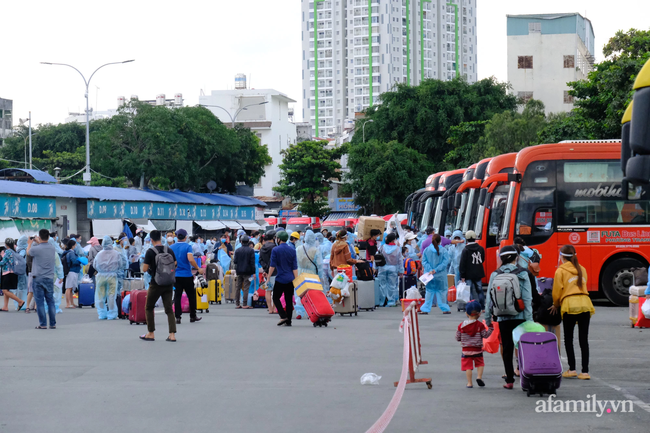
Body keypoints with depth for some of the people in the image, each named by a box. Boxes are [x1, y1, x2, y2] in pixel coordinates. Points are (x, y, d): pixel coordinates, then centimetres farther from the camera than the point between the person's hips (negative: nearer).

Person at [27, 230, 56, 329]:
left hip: (38, 278, -4)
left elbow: (28, 253, 9)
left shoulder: (36, 249, -14)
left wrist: (30, 243, 26)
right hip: (49, 278, 4)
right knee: (50, 301, 9)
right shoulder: (52, 248, -1)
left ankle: (43, 324, 0)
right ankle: (53, 324, 10)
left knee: (40, 302, 1)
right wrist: (38, 242, 34)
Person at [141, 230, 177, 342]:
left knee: (149, 308, 13)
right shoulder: (169, 250, 2)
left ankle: (150, 333, 15)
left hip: (156, 284, -4)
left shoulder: (150, 252, -11)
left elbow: (144, 269, -12)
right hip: (169, 284, 4)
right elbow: (175, 265, 9)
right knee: (169, 309, 5)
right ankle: (172, 334, -5)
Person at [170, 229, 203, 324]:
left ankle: (178, 317, -3)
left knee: (177, 296, 4)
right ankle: (193, 316, 17)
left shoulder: (171, 247, 4)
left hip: (175, 276, 3)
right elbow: (190, 259, -22)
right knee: (191, 295, 11)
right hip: (187, 275, -3)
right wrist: (198, 269, -10)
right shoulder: (187, 247, -9)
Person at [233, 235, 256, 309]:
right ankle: (245, 304, -6)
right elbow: (252, 262, -9)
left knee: (238, 287, 12)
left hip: (239, 271, 3)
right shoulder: (251, 250, -7)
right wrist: (253, 272, -6)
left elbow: (235, 261, 0)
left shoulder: (237, 250, 2)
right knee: (246, 287, -2)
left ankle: (237, 304, 13)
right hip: (247, 271, -3)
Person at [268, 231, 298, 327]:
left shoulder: (275, 250, -5)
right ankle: (288, 321, 6)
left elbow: (272, 266, -7)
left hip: (280, 279, -4)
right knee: (289, 300, 8)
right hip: (290, 280, 4)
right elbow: (295, 267, 4)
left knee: (276, 298, 7)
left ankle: (283, 316, -10)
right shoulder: (292, 250, 6)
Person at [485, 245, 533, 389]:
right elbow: (527, 299, -6)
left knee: (507, 350, 8)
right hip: (519, 317, -2)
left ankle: (509, 380, 9)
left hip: (503, 318, 2)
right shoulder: (522, 274, -4)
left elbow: (489, 299, 4)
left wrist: (488, 319, 11)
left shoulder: (495, 275, 2)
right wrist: (529, 320, -5)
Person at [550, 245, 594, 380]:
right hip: (585, 304, 4)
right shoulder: (582, 269, 17)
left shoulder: (560, 271, 1)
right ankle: (585, 371, 0)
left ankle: (572, 369, 4)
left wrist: (556, 305, 20)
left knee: (568, 339, 8)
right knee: (583, 339, 4)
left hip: (570, 305, -4)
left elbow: (557, 292, 2)